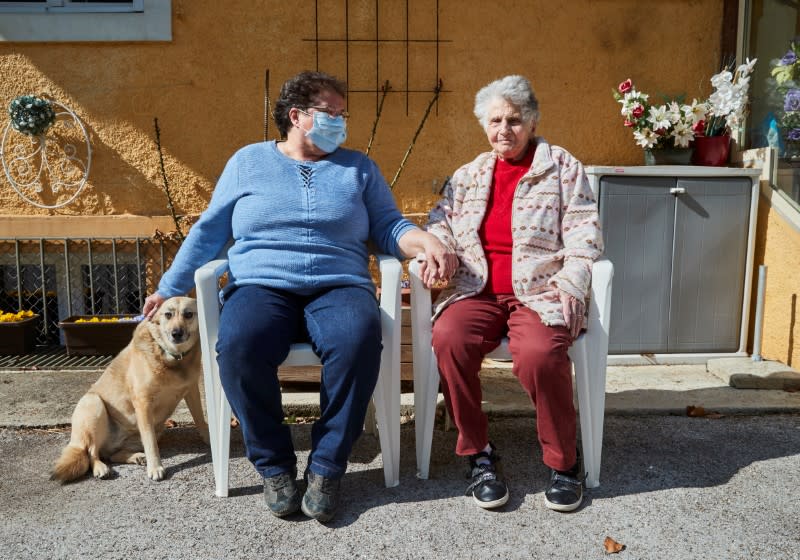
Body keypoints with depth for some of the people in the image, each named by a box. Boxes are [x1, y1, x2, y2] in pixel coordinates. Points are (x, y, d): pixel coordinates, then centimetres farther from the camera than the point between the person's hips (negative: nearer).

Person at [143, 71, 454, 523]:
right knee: (239, 345, -33)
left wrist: (426, 241, -11)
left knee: (359, 340, -34)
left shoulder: (359, 167, 18)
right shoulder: (248, 161, 16)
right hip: (261, 286, 0)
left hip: (339, 287, 1)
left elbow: (389, 227, 11)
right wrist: (170, 288, 7)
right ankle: (274, 465, -11)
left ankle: (327, 467, -17)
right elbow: (209, 231, 15)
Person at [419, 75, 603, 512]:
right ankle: (478, 454, -11)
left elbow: (584, 229, 3)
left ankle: (563, 461, -8)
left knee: (540, 352, -34)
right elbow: (441, 220, 19)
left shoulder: (562, 167, 12)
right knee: (449, 339, -29)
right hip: (476, 290, 3)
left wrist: (571, 282, -13)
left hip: (539, 291, -3)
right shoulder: (469, 174, 22)